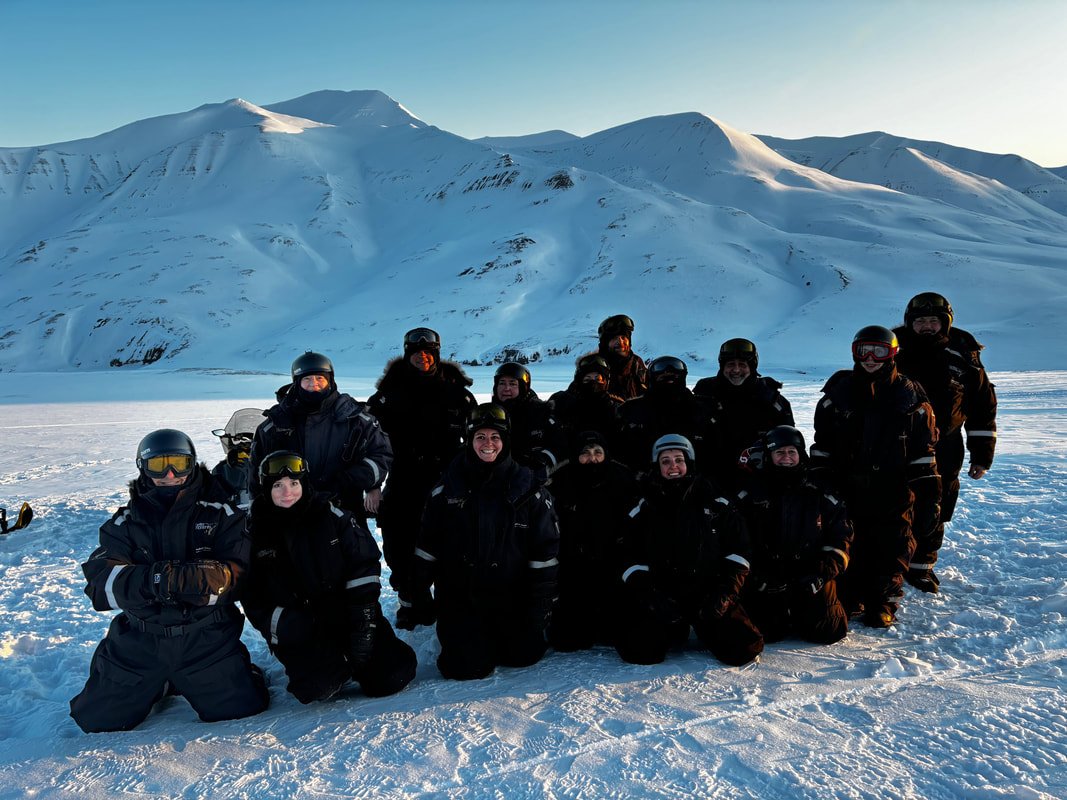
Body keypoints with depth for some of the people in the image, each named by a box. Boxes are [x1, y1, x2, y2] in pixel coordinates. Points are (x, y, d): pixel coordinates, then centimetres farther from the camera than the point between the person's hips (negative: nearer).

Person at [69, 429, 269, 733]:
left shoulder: (220, 515, 0)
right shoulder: (124, 522, 6)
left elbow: (236, 575, -11)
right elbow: (100, 582, -8)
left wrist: (185, 579, -30)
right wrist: (149, 580, -29)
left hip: (206, 638, -2)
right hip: (138, 640, 3)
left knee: (243, 707, -11)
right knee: (97, 720, 1)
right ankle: (160, 685, 26)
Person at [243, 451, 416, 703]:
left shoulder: (331, 515, -2)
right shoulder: (257, 533, 1)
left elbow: (364, 565, -2)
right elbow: (253, 597, 4)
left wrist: (363, 614, -9)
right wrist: (279, 626, -11)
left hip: (346, 615, 1)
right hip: (298, 631, 0)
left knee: (392, 675, -12)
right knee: (317, 688, -27)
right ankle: (332, 666, 8)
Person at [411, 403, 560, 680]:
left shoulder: (526, 486, -4)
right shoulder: (449, 484, -2)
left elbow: (545, 547, -1)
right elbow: (427, 543, 4)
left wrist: (541, 603, -4)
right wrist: (419, 592, 2)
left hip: (510, 597, 1)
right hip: (459, 595, 0)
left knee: (525, 655, -2)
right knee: (467, 667, -11)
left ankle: (496, 636, 30)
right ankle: (462, 635, 24)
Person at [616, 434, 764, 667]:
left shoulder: (714, 502, 5)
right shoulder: (644, 508, 7)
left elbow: (737, 550, 4)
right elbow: (631, 559, 5)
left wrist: (725, 592, -7)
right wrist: (649, 595, -9)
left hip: (709, 593, 0)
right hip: (660, 595, 1)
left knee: (744, 648, -18)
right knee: (638, 651, -19)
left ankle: (704, 628, 14)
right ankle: (674, 631, 13)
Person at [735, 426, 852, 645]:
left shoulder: (820, 495, 6)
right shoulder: (751, 493, 2)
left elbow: (840, 535, 8)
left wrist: (823, 572, -5)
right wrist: (757, 575, -8)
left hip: (812, 580, 1)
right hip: (765, 581, -1)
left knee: (827, 632, -10)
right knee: (763, 632, -13)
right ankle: (782, 614, 21)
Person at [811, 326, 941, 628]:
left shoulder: (910, 399, 2)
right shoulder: (838, 394, 4)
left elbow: (923, 455, 5)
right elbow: (821, 448, 8)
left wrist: (929, 494, 1)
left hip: (893, 493, -1)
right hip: (847, 490, 1)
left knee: (892, 549, 4)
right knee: (849, 549, 7)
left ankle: (882, 604, 22)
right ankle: (850, 598, 26)